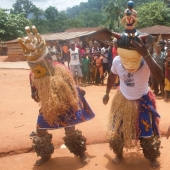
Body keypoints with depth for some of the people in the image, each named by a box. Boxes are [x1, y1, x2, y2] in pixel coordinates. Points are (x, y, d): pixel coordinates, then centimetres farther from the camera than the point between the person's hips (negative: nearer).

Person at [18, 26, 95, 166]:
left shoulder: (61, 69, -22)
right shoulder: (33, 75, -12)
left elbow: (73, 89, -11)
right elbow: (35, 94, -1)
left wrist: (76, 107, -4)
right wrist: (37, 97, -25)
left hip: (65, 106, -4)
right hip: (47, 108, 4)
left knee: (70, 131, 5)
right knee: (40, 131, 7)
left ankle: (81, 153, 28)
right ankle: (45, 155, 32)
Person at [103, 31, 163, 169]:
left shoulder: (146, 62, -32)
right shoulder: (116, 61, -22)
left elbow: (160, 76, -52)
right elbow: (112, 77, 0)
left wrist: (146, 54, -56)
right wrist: (107, 93, 13)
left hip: (142, 102, -2)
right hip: (122, 101, 3)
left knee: (147, 132, 12)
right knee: (117, 130, 15)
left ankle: (152, 157, 38)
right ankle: (119, 154, 42)